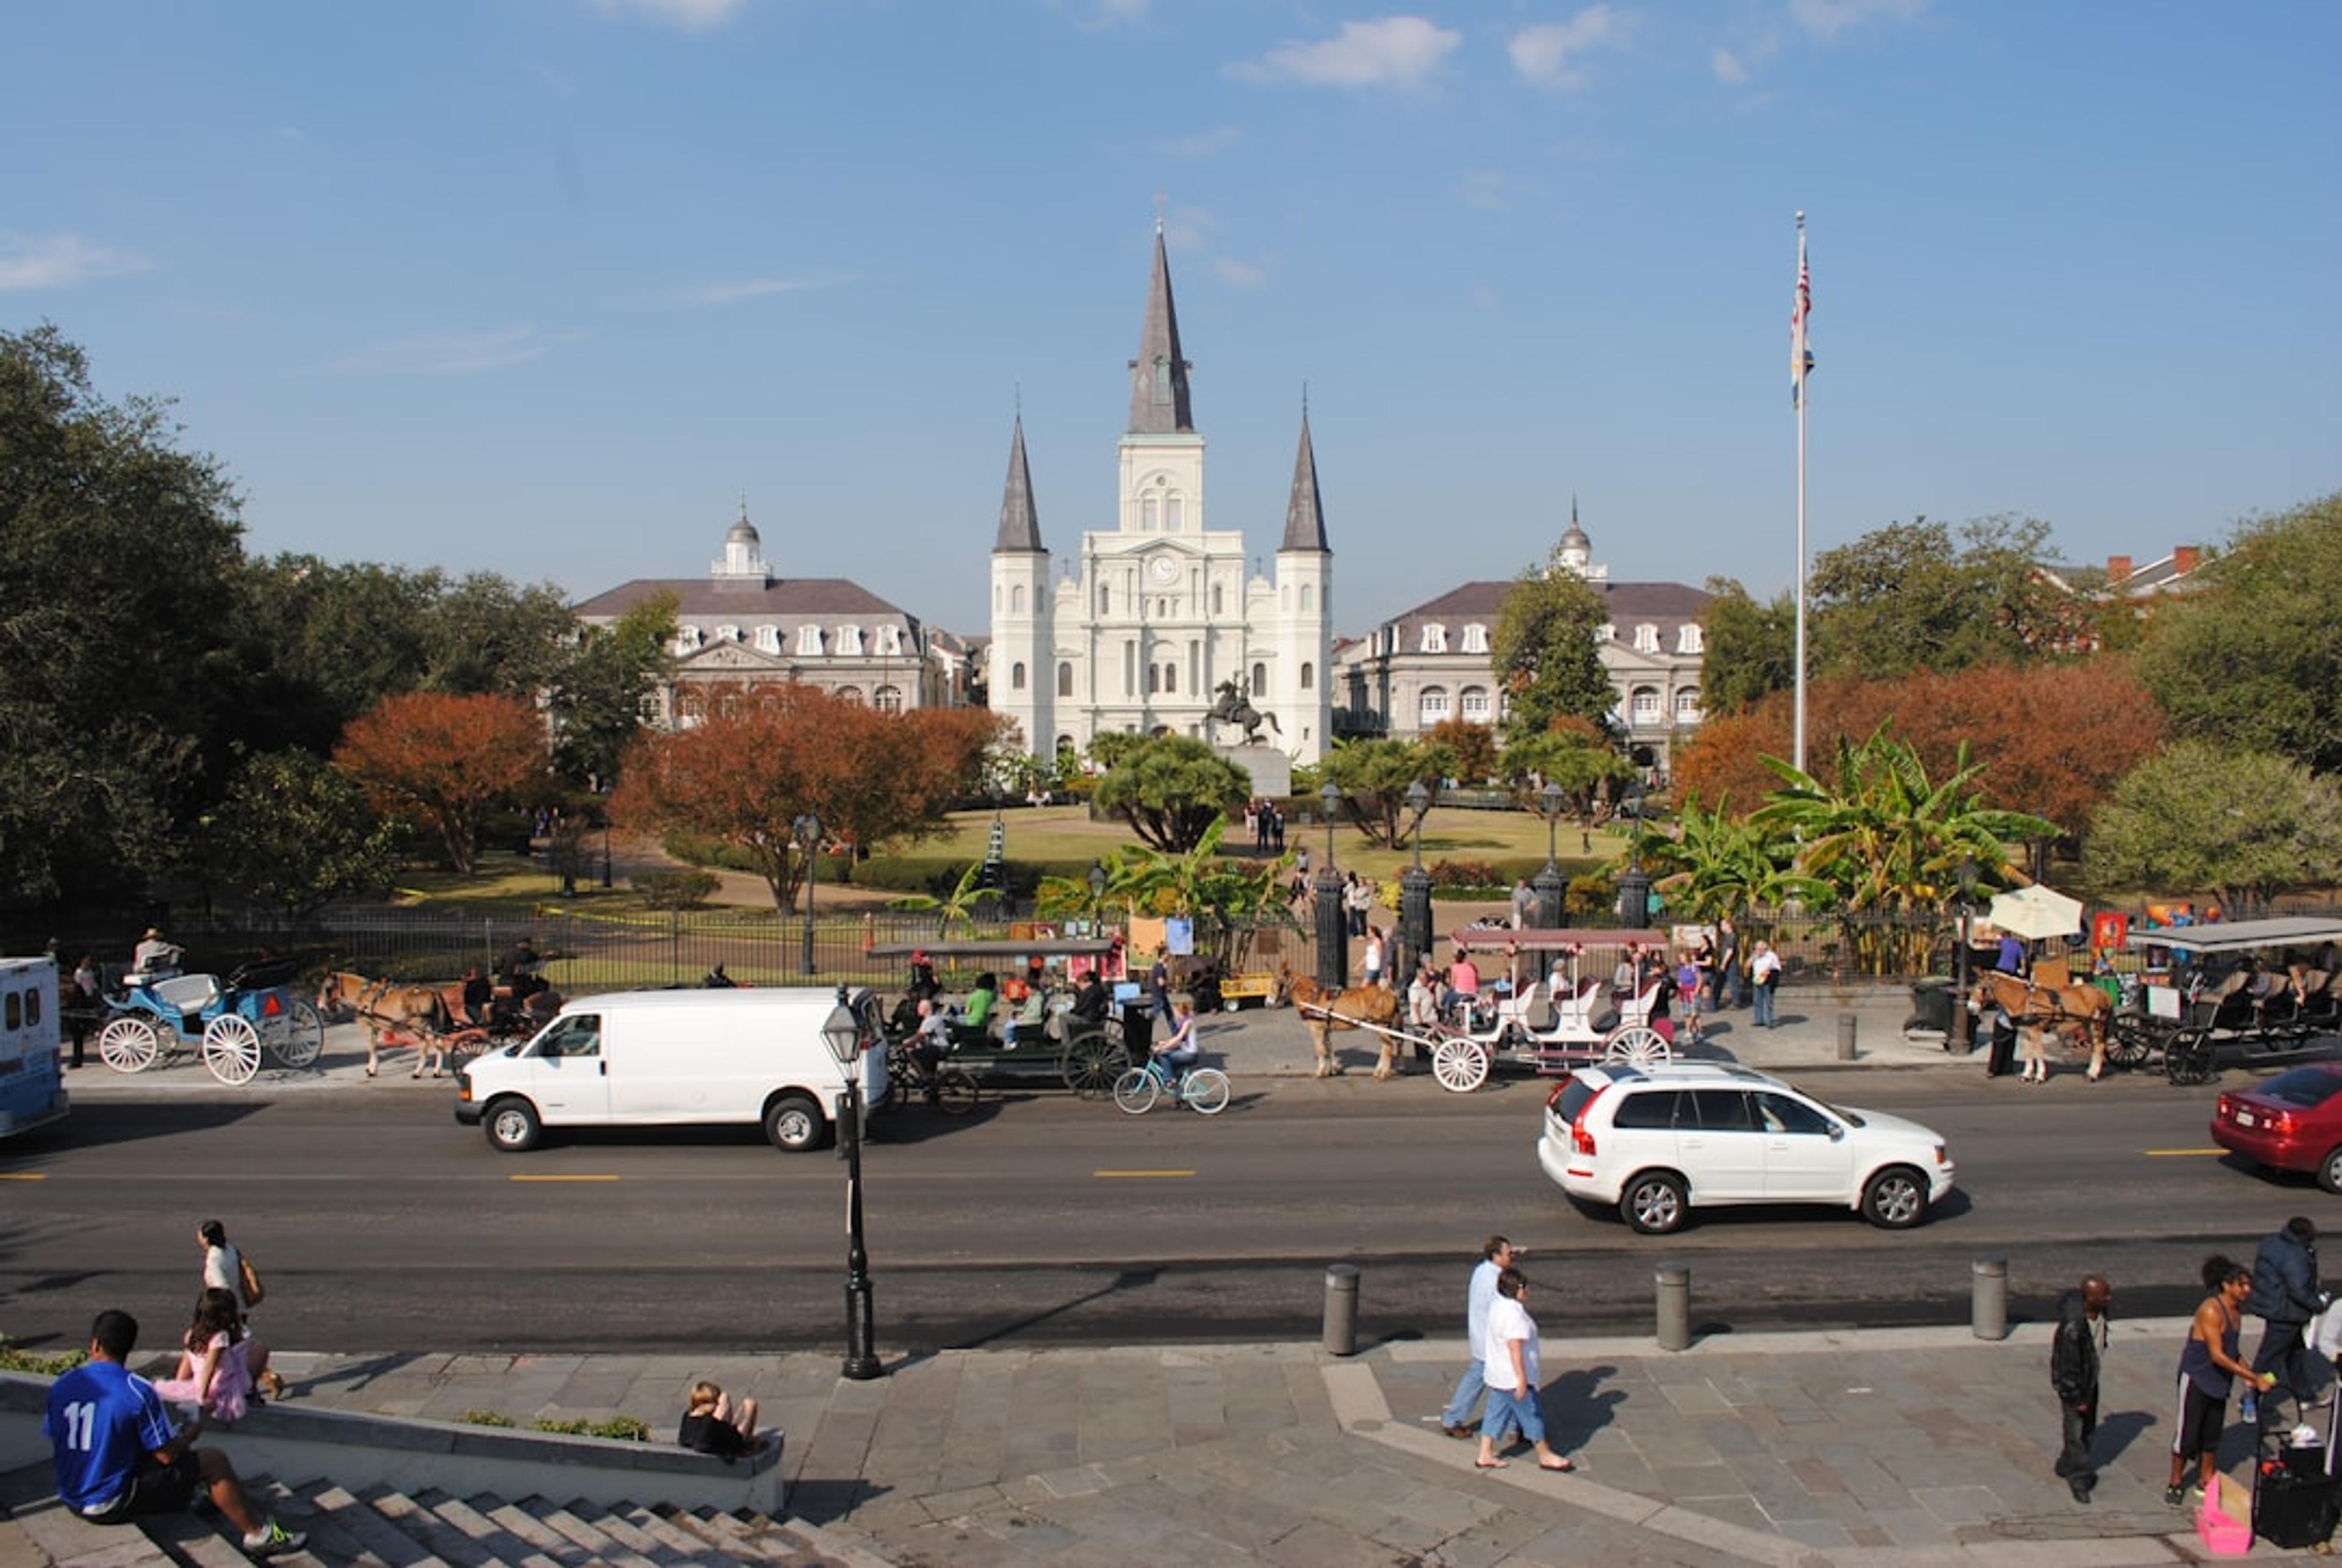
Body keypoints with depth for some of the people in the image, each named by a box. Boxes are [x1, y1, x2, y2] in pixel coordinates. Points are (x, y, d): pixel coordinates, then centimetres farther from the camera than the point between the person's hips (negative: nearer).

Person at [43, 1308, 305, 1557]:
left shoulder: (60, 1387, -3)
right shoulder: (138, 1391, -20)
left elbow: (53, 1442, 10)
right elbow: (167, 1455, -15)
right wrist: (191, 1433, 6)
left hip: (71, 1500, 7)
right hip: (113, 1504, -7)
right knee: (214, 1461, 1)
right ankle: (258, 1535, 11)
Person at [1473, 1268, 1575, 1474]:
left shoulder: (1497, 1305, 6)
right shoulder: (1514, 1314, -26)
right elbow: (1515, 1349, -28)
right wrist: (1522, 1380, -27)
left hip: (1497, 1375, 10)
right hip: (1513, 1378, -10)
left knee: (1496, 1414, 15)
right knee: (1532, 1416, 6)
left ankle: (1485, 1457, 19)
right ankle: (1545, 1457, 21)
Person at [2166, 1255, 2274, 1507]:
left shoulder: (2236, 1311, 4)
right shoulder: (2212, 1311, -23)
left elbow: (2231, 1350, 15)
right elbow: (2217, 1355, -26)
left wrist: (2252, 1375, 3)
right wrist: (2253, 1378, -26)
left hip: (2219, 1382, 8)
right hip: (2197, 1379, -8)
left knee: (2212, 1435, 15)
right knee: (2187, 1433, 2)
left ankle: (2205, 1483, 29)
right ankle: (2175, 1484, 15)